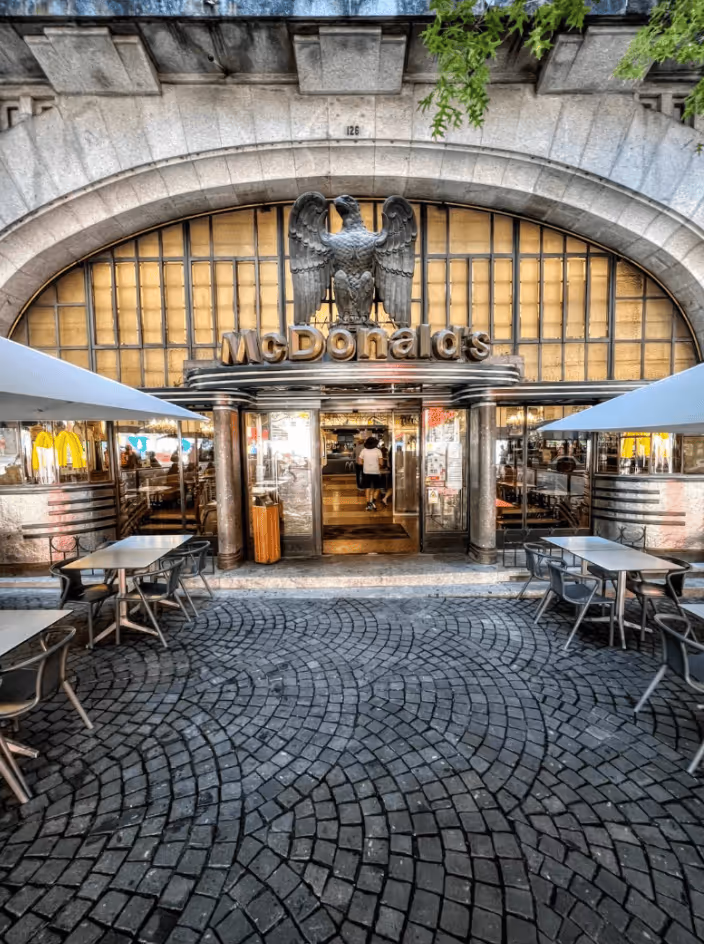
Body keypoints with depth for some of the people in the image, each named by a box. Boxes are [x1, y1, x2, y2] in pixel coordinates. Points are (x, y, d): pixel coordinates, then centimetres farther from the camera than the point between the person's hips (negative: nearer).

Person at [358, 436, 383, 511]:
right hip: (376, 472, -2)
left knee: (368, 488, 12)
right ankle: (373, 501, -5)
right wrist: (380, 468, 7)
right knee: (377, 488, 14)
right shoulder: (378, 451, -8)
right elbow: (380, 463, -14)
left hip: (366, 472, 2)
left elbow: (360, 462, -4)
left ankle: (368, 504, 9)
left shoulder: (364, 450, -2)